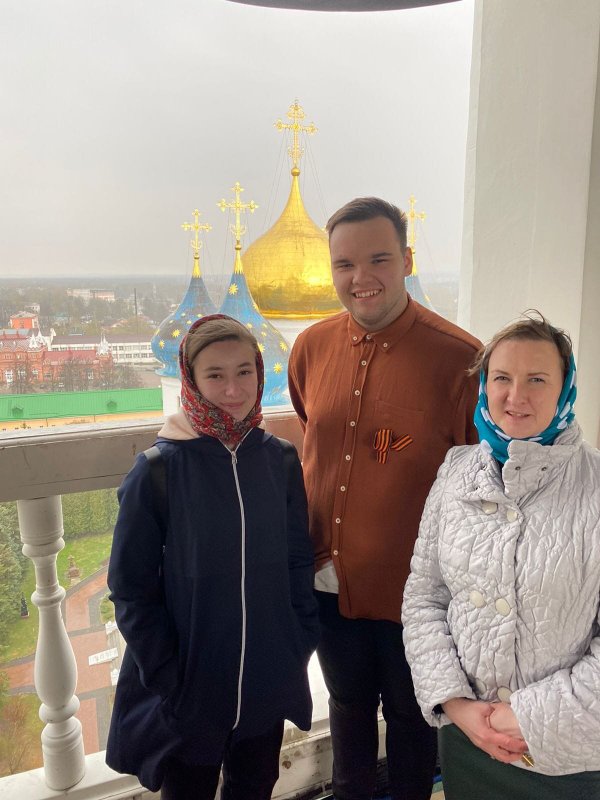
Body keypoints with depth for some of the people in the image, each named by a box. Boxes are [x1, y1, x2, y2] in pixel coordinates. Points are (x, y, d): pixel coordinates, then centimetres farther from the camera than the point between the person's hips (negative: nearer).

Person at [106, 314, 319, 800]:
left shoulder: (281, 460, -7)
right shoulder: (158, 470, -17)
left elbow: (298, 560, 2)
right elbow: (132, 589, -11)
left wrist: (300, 642, -1)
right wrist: (167, 676, -11)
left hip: (270, 682, 3)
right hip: (188, 689, -2)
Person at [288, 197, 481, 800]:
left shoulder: (459, 358, -19)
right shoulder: (312, 348, -4)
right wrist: (311, 555, 11)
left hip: (412, 592, -4)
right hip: (329, 584, 4)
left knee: (410, 719, 22)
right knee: (348, 705, 28)